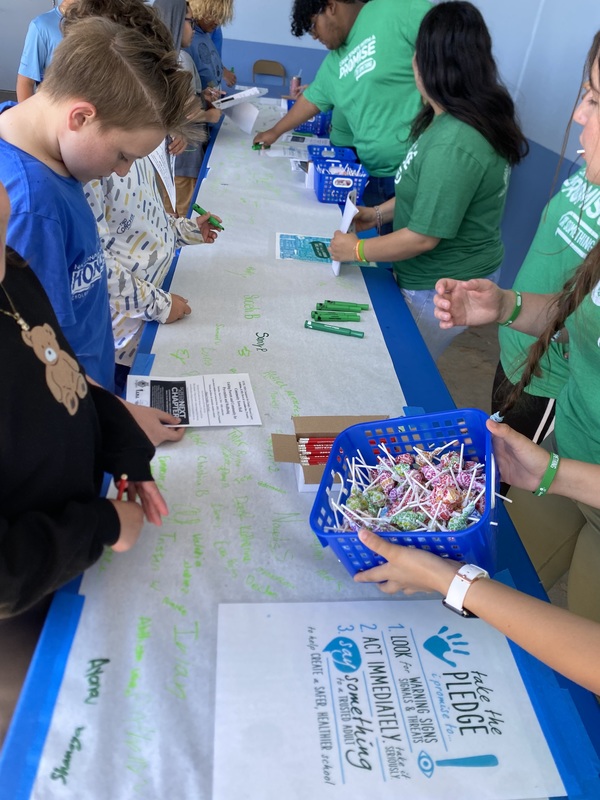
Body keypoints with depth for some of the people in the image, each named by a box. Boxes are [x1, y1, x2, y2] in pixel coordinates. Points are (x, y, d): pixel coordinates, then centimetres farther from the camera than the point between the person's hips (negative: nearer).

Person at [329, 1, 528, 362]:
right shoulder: (466, 118, 3)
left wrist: (357, 250, -12)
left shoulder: (454, 143, -29)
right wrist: (379, 213, 12)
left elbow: (423, 237, -24)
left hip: (439, 291, -9)